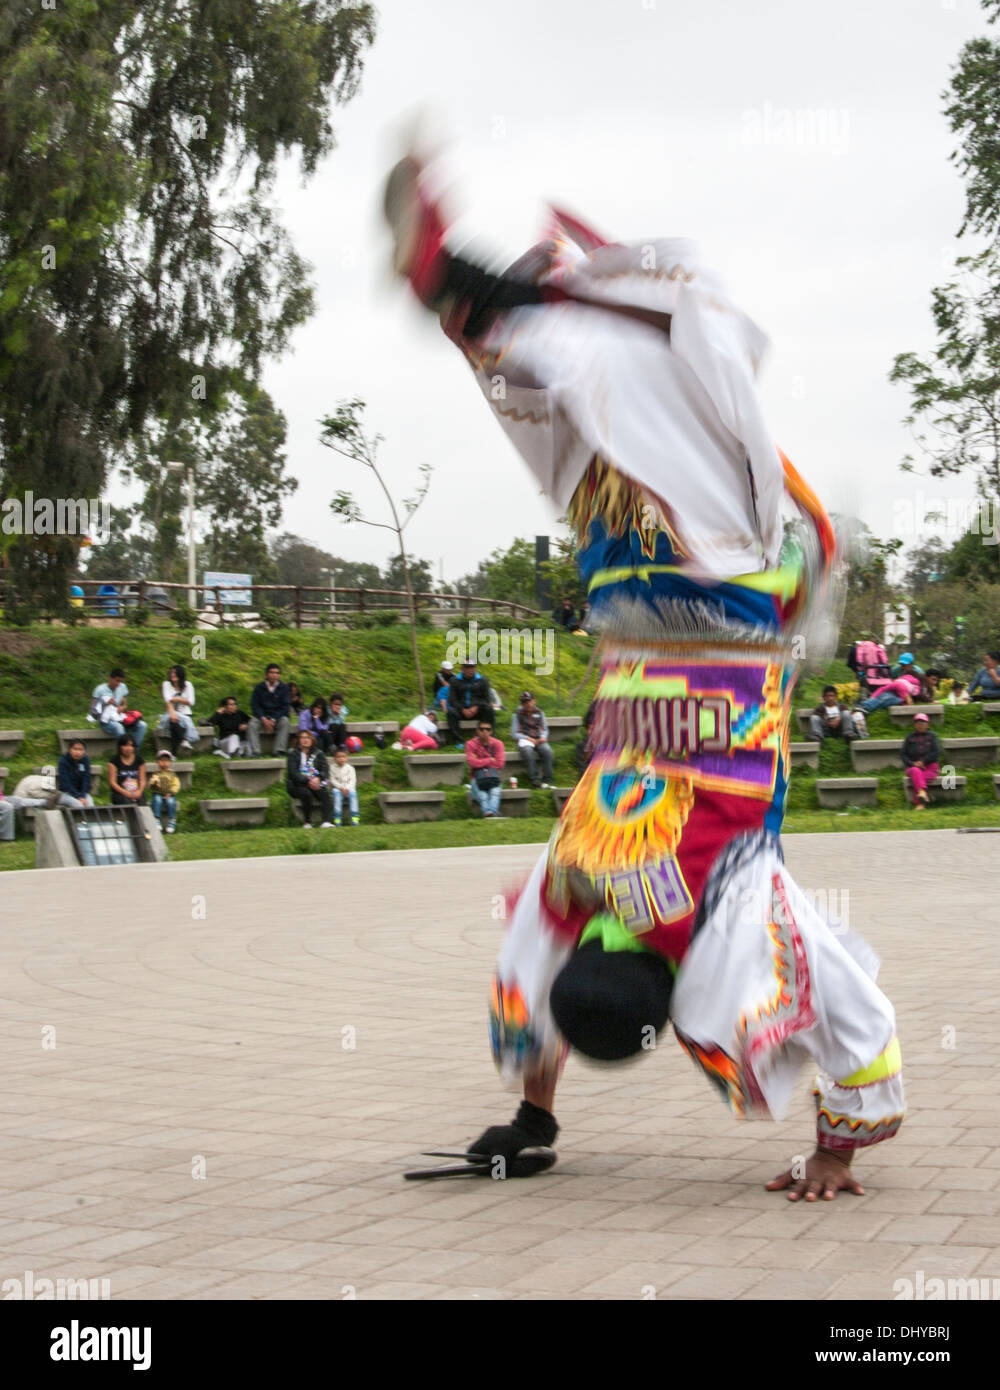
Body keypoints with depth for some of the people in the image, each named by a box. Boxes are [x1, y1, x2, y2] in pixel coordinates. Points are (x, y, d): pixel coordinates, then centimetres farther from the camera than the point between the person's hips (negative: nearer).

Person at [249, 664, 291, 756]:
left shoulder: (283, 688, 1)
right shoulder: (259, 688, 3)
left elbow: (285, 707, -4)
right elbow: (254, 705, -1)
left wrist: (273, 720, -16)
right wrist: (263, 719, -18)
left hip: (277, 717, 0)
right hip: (261, 716, 0)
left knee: (285, 722, -33)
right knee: (252, 724, -30)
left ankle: (279, 751, -35)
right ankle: (255, 751, -34)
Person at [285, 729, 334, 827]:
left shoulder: (318, 754, 15)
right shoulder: (294, 754, 6)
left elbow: (325, 770, 2)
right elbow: (293, 773, -7)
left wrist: (318, 778, -20)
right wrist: (308, 781, -21)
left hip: (316, 783, 3)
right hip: (297, 785, -3)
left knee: (325, 794, -28)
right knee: (307, 793, -35)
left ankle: (327, 821, -41)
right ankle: (307, 822, -22)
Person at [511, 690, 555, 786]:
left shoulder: (539, 713, 15)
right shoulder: (518, 714, 6)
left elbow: (545, 729, 20)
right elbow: (514, 734, 3)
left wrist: (543, 737, -3)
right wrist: (528, 738, -11)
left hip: (539, 740, 3)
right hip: (524, 739, -2)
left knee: (547, 750, -30)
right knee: (528, 751, -37)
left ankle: (547, 780, -28)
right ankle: (534, 780, -40)